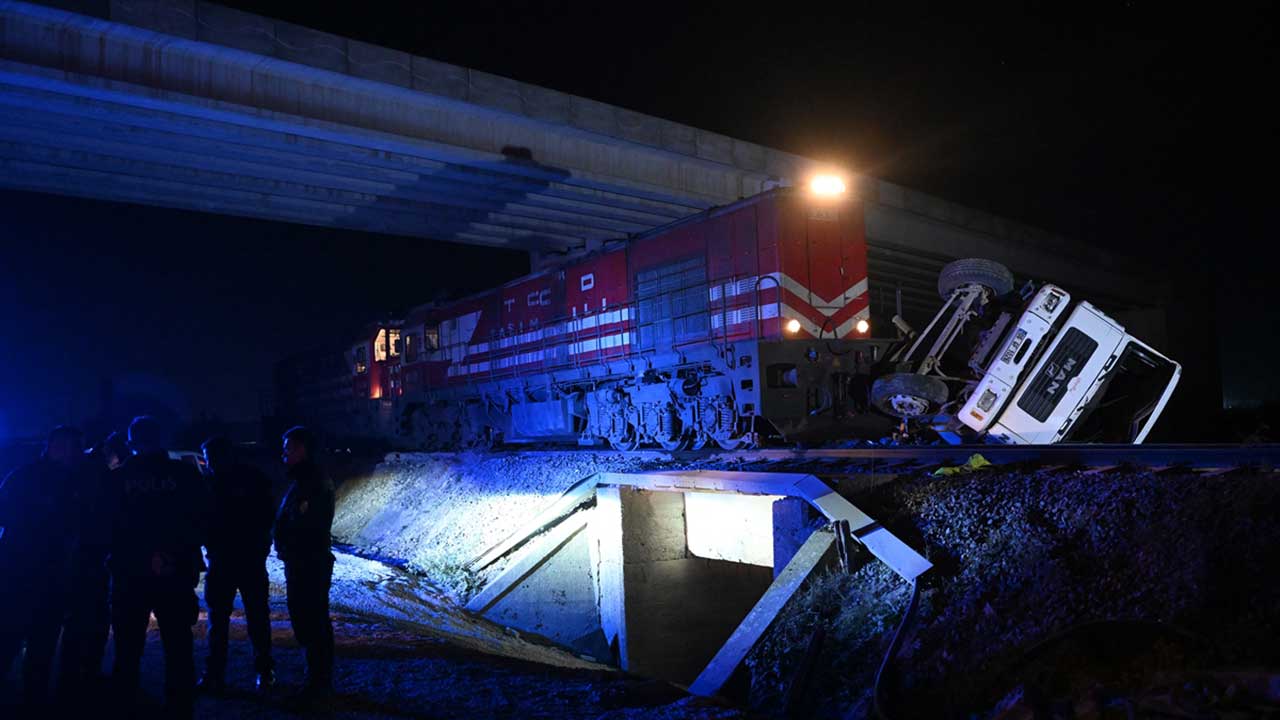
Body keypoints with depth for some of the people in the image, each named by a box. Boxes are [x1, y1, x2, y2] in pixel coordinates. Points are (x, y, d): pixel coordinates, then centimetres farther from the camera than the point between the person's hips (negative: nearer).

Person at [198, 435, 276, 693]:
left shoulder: (253, 479, -6)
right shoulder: (210, 481, 3)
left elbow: (267, 517, -6)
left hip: (251, 559, -3)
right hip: (220, 559, 3)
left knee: (257, 616, 5)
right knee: (217, 617, 5)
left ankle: (264, 670, 16)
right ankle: (214, 674, 13)